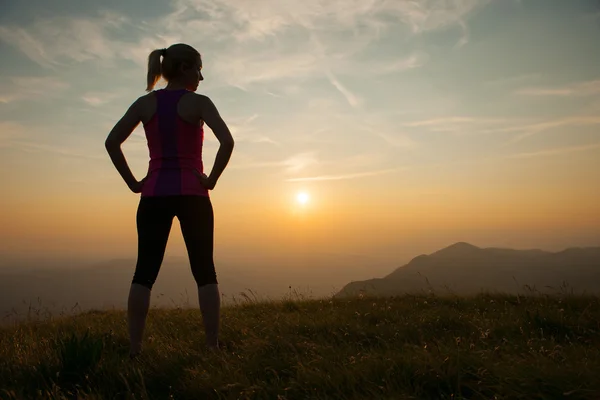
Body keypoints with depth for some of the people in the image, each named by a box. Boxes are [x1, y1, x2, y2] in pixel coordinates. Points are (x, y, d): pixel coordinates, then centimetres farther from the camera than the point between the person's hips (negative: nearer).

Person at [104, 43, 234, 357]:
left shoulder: (145, 103, 8)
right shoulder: (198, 102, -3)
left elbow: (112, 142, 2)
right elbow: (227, 142, -18)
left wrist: (133, 182, 4)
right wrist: (211, 179, -8)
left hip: (154, 195, 3)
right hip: (192, 194, -3)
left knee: (144, 273, 5)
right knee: (204, 273, 5)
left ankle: (134, 350, 6)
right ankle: (213, 346, 7)